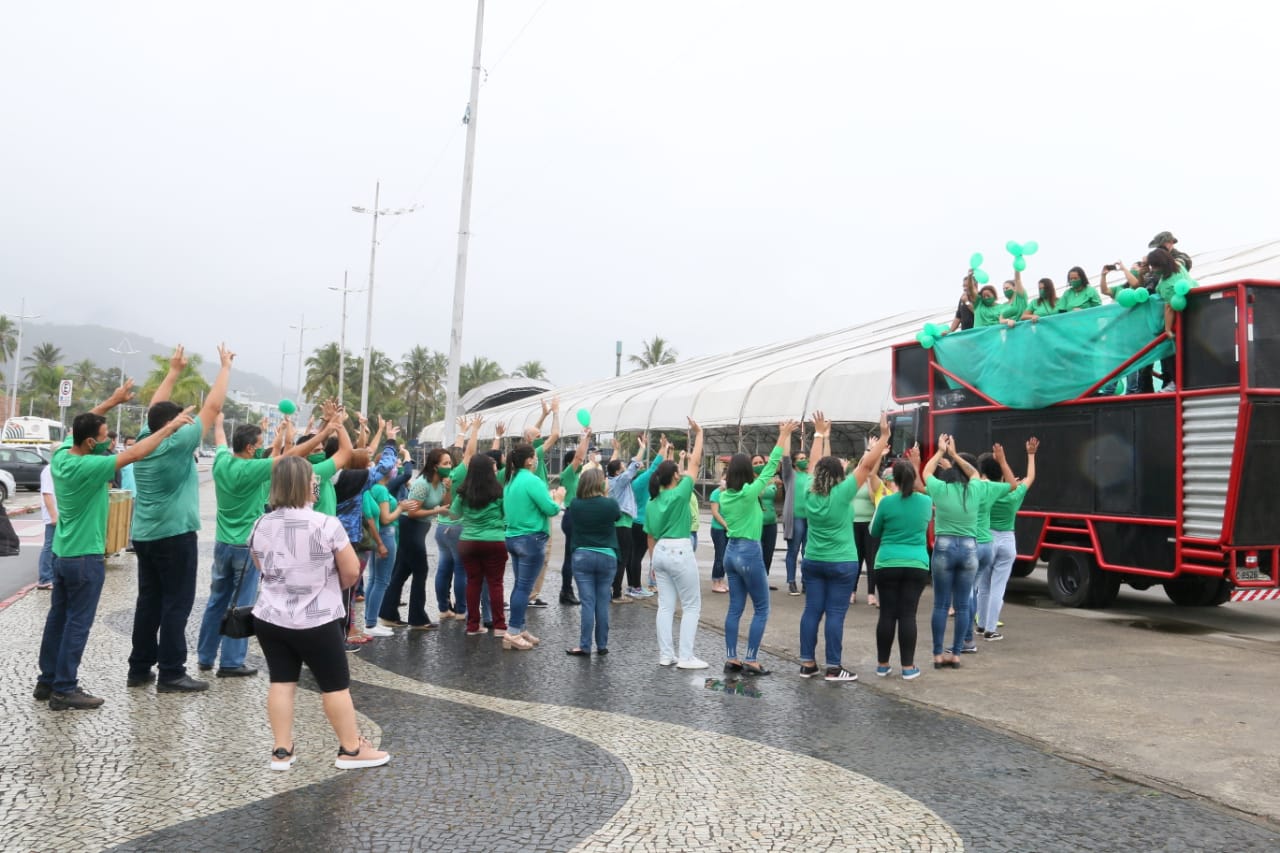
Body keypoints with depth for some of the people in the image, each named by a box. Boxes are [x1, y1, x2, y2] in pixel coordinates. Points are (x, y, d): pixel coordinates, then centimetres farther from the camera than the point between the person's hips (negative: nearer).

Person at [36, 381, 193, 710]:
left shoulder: (61, 455, -1)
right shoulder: (88, 467, -25)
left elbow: (82, 424, 16)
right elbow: (135, 453, -27)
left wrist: (113, 401, 14)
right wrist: (171, 426, -21)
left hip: (62, 553, 9)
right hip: (85, 557, -9)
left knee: (58, 618, 16)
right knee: (77, 623, -1)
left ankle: (48, 681, 24)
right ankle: (64, 690, 4)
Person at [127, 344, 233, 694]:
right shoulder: (178, 444, -14)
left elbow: (156, 408, 19)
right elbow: (212, 407, -12)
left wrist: (174, 371, 25)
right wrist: (226, 367, -3)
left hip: (144, 534, 8)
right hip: (174, 535, -8)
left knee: (149, 601, 13)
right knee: (176, 604, -3)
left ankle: (140, 668, 17)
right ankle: (171, 674, -1)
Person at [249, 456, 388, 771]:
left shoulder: (261, 526, -1)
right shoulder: (326, 525, -17)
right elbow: (352, 571, -11)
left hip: (270, 618, 5)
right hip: (316, 621, -5)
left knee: (281, 681, 11)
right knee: (336, 684, 6)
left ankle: (282, 751, 15)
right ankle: (351, 749, 15)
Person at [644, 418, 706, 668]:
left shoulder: (652, 502, 9)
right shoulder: (680, 493, -10)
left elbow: (650, 537, 13)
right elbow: (694, 463, -5)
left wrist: (653, 563, 22)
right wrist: (699, 434, 4)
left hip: (660, 552, 7)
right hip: (679, 552, -7)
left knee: (665, 605, 10)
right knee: (692, 606, 2)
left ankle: (665, 654, 11)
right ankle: (686, 657, -1)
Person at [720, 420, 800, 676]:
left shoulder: (725, 496, 2)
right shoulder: (750, 492, -14)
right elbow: (771, 466, -8)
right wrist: (783, 436, -1)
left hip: (731, 551, 7)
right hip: (749, 552, -7)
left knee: (735, 607, 11)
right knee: (761, 609, 3)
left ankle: (731, 659, 11)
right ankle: (750, 660, 1)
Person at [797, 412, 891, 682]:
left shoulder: (810, 494, -1)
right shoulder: (842, 493, -15)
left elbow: (816, 465, 12)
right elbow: (867, 466, -14)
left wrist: (820, 434, 22)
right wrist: (884, 436, -10)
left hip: (813, 561, 5)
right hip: (842, 564, -5)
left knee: (812, 610, 7)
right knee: (835, 614, -2)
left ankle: (807, 663, 10)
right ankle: (833, 667, 1)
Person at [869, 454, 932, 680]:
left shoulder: (886, 502, -6)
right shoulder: (926, 502, 2)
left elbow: (874, 532, 7)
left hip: (887, 565, -1)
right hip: (917, 565, 1)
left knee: (887, 614, 4)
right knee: (908, 614, 2)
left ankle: (883, 664, 12)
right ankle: (908, 666, 4)